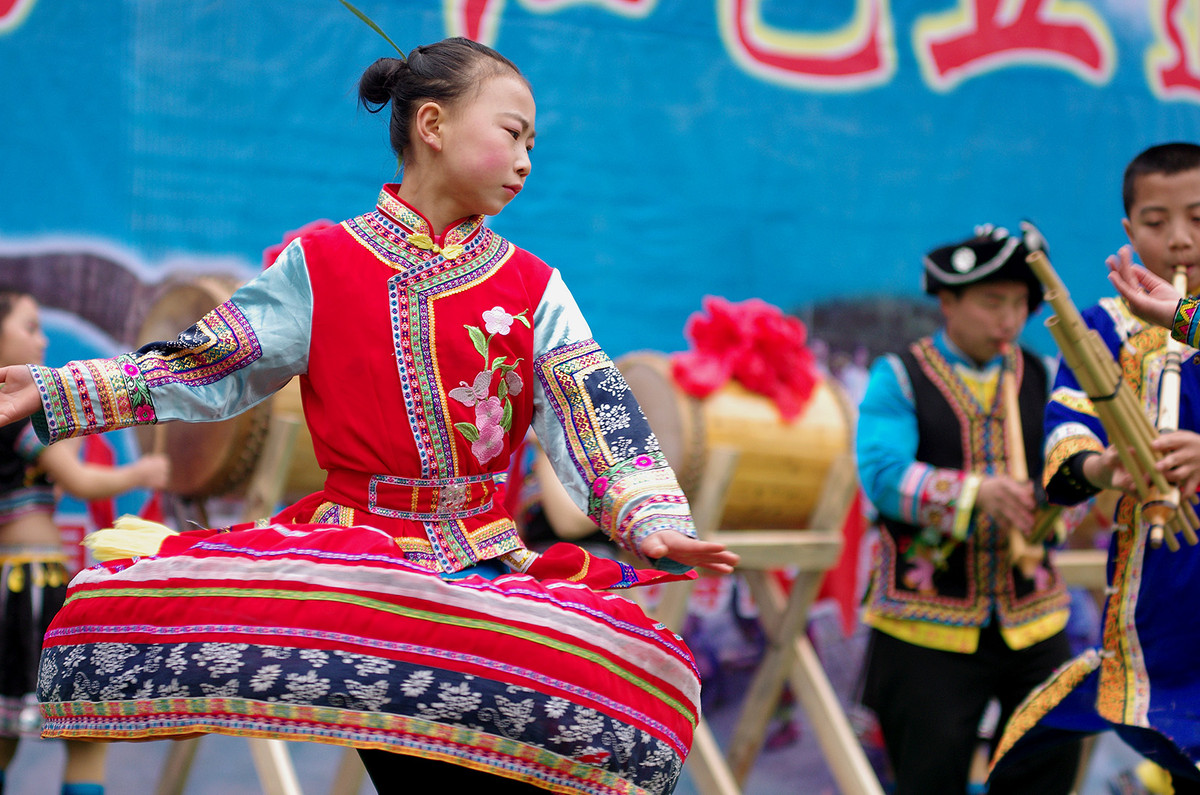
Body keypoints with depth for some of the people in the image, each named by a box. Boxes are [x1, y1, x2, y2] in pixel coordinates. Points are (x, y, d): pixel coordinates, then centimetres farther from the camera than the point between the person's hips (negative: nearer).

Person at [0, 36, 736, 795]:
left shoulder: (533, 289, 10)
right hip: (348, 546, 0)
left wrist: (651, 520, -17)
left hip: (488, 562, 1)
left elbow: (598, 412, 1)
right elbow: (204, 370, 6)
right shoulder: (319, 264, 6)